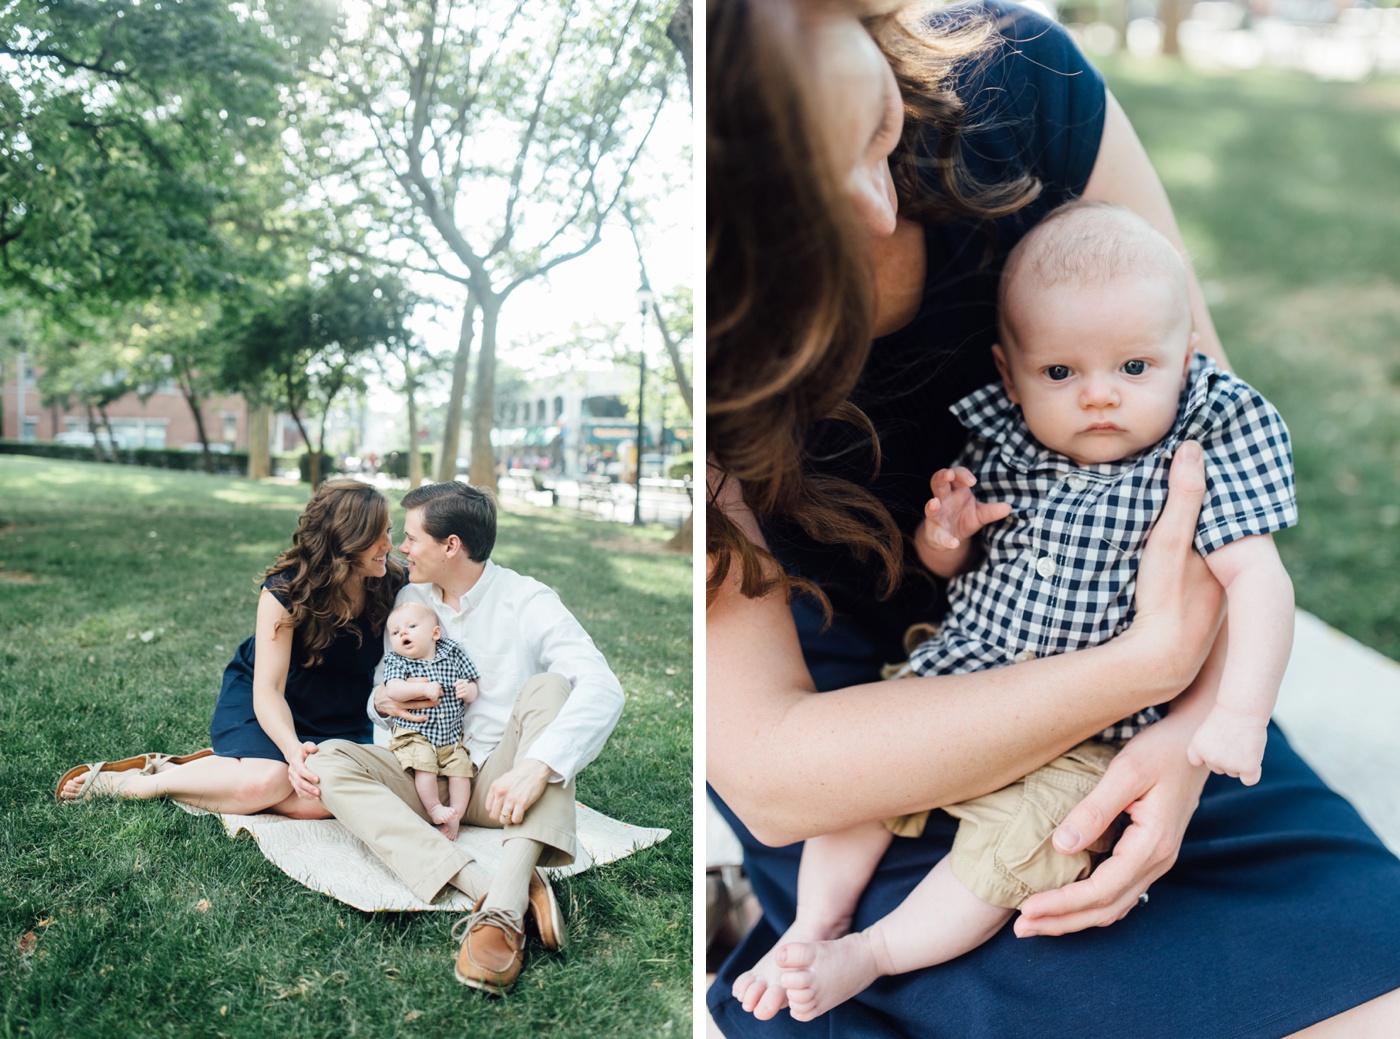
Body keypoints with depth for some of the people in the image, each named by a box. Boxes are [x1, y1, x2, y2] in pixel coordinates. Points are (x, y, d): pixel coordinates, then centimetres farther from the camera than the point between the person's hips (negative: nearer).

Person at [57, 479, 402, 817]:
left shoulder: (392, 587, -13)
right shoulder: (284, 589, -20)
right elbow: (268, 689, -24)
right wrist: (293, 749, -42)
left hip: (338, 718, 3)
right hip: (262, 704, -3)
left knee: (321, 801, -27)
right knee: (267, 781, -33)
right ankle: (125, 782, -10)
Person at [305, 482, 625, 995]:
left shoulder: (527, 602, -9)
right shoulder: (410, 599, 8)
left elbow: (603, 689, -26)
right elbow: (382, 703, 18)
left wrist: (537, 765, -40)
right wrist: (383, 699, -9)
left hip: (502, 780, -4)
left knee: (548, 686, -29)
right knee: (331, 759, -20)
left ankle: (504, 902, -46)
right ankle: (484, 886, -39)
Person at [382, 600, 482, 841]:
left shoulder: (452, 654, 6)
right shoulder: (396, 662, 3)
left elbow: (473, 691, 9)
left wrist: (467, 690, -14)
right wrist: (423, 688, -27)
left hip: (451, 736, 3)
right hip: (413, 735, -2)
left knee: (462, 768, -12)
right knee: (424, 764, -25)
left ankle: (456, 815, 0)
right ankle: (434, 808, -7)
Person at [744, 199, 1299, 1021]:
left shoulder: (1197, 459, -10)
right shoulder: (1003, 444, 0)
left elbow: (1260, 582, -15)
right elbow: (942, 565, 12)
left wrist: (1240, 714, -27)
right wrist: (944, 532, -12)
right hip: (954, 681, 5)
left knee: (1005, 853, -20)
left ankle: (866, 956, -4)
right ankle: (810, 926, 10)